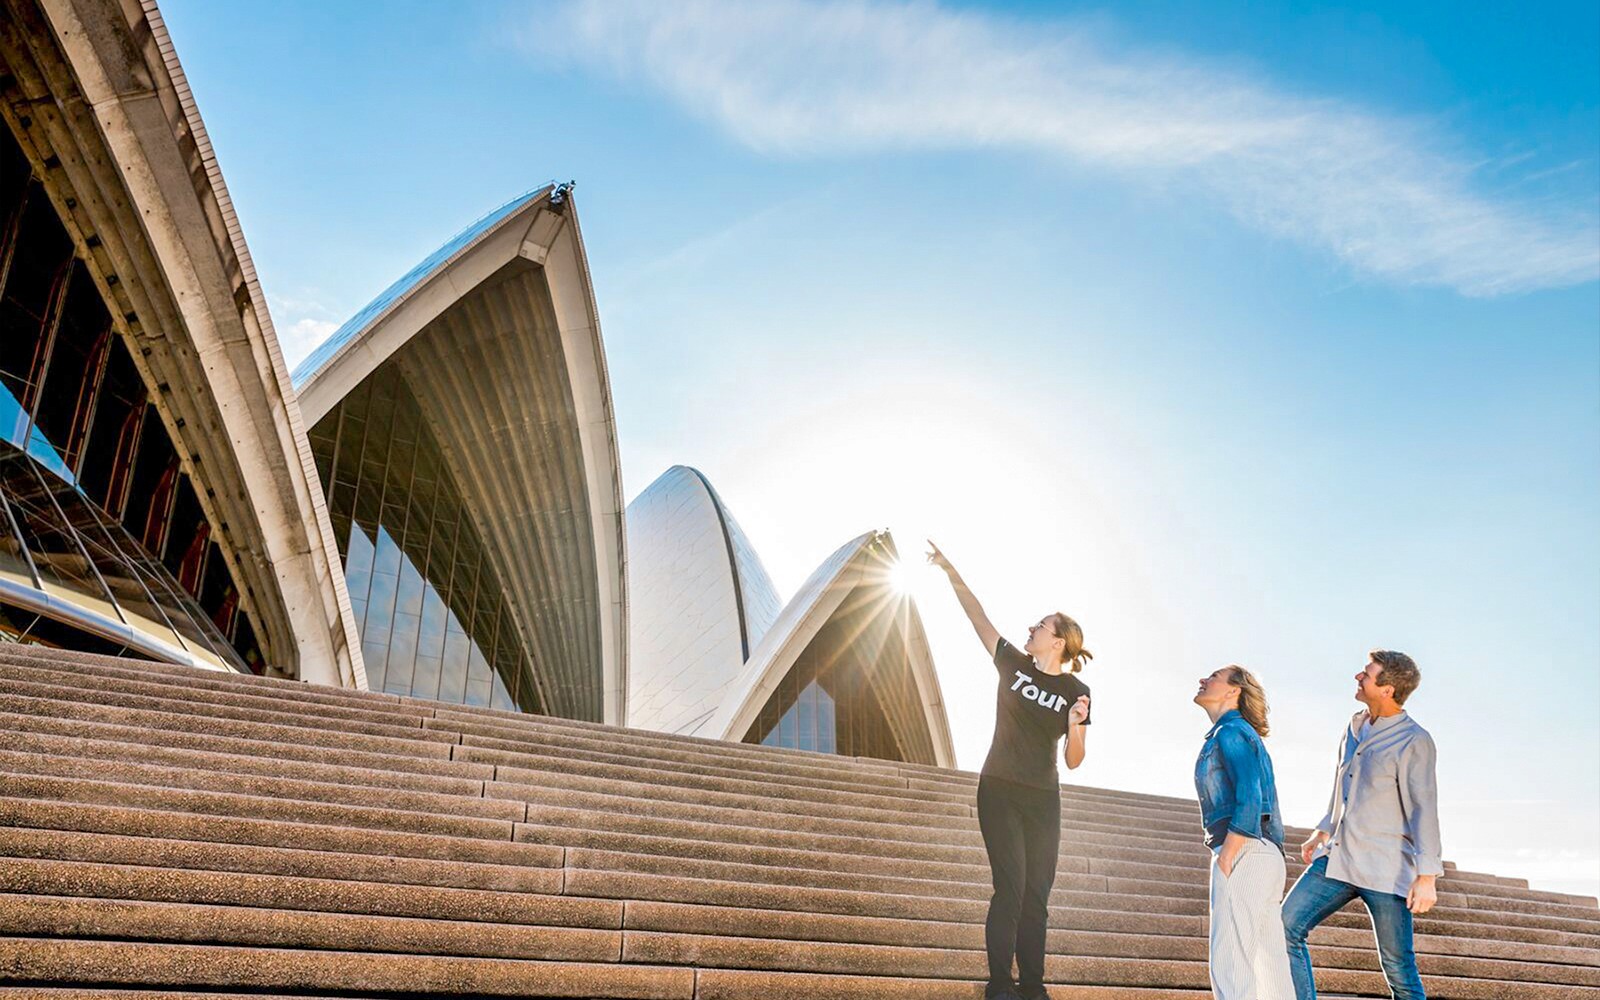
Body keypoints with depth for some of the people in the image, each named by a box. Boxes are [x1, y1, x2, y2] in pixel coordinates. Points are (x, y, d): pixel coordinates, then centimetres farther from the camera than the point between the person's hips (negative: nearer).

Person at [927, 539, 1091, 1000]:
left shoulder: (1075, 692, 0)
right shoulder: (1014, 664, 2)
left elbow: (1073, 761, -1)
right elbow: (977, 615, 3)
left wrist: (1075, 728, -21)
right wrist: (950, 571, 1)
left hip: (1043, 801, 1)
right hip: (999, 792, -1)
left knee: (1036, 894, 3)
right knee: (1010, 888, -9)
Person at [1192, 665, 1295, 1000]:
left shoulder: (1231, 732, -7)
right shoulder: (1246, 736, 22)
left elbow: (1249, 800, -18)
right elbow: (1269, 811, 22)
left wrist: (1224, 862, -18)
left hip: (1241, 856, -10)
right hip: (1268, 856, 10)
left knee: (1230, 967, -11)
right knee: (1267, 970, 8)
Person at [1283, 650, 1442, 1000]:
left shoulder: (1414, 741, -12)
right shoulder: (1356, 727, 11)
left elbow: (1424, 810, -15)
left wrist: (1426, 877, -19)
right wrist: (1324, 831, 24)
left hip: (1384, 869, -7)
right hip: (1338, 857, 7)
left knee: (1398, 967, 0)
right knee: (1286, 927, -3)